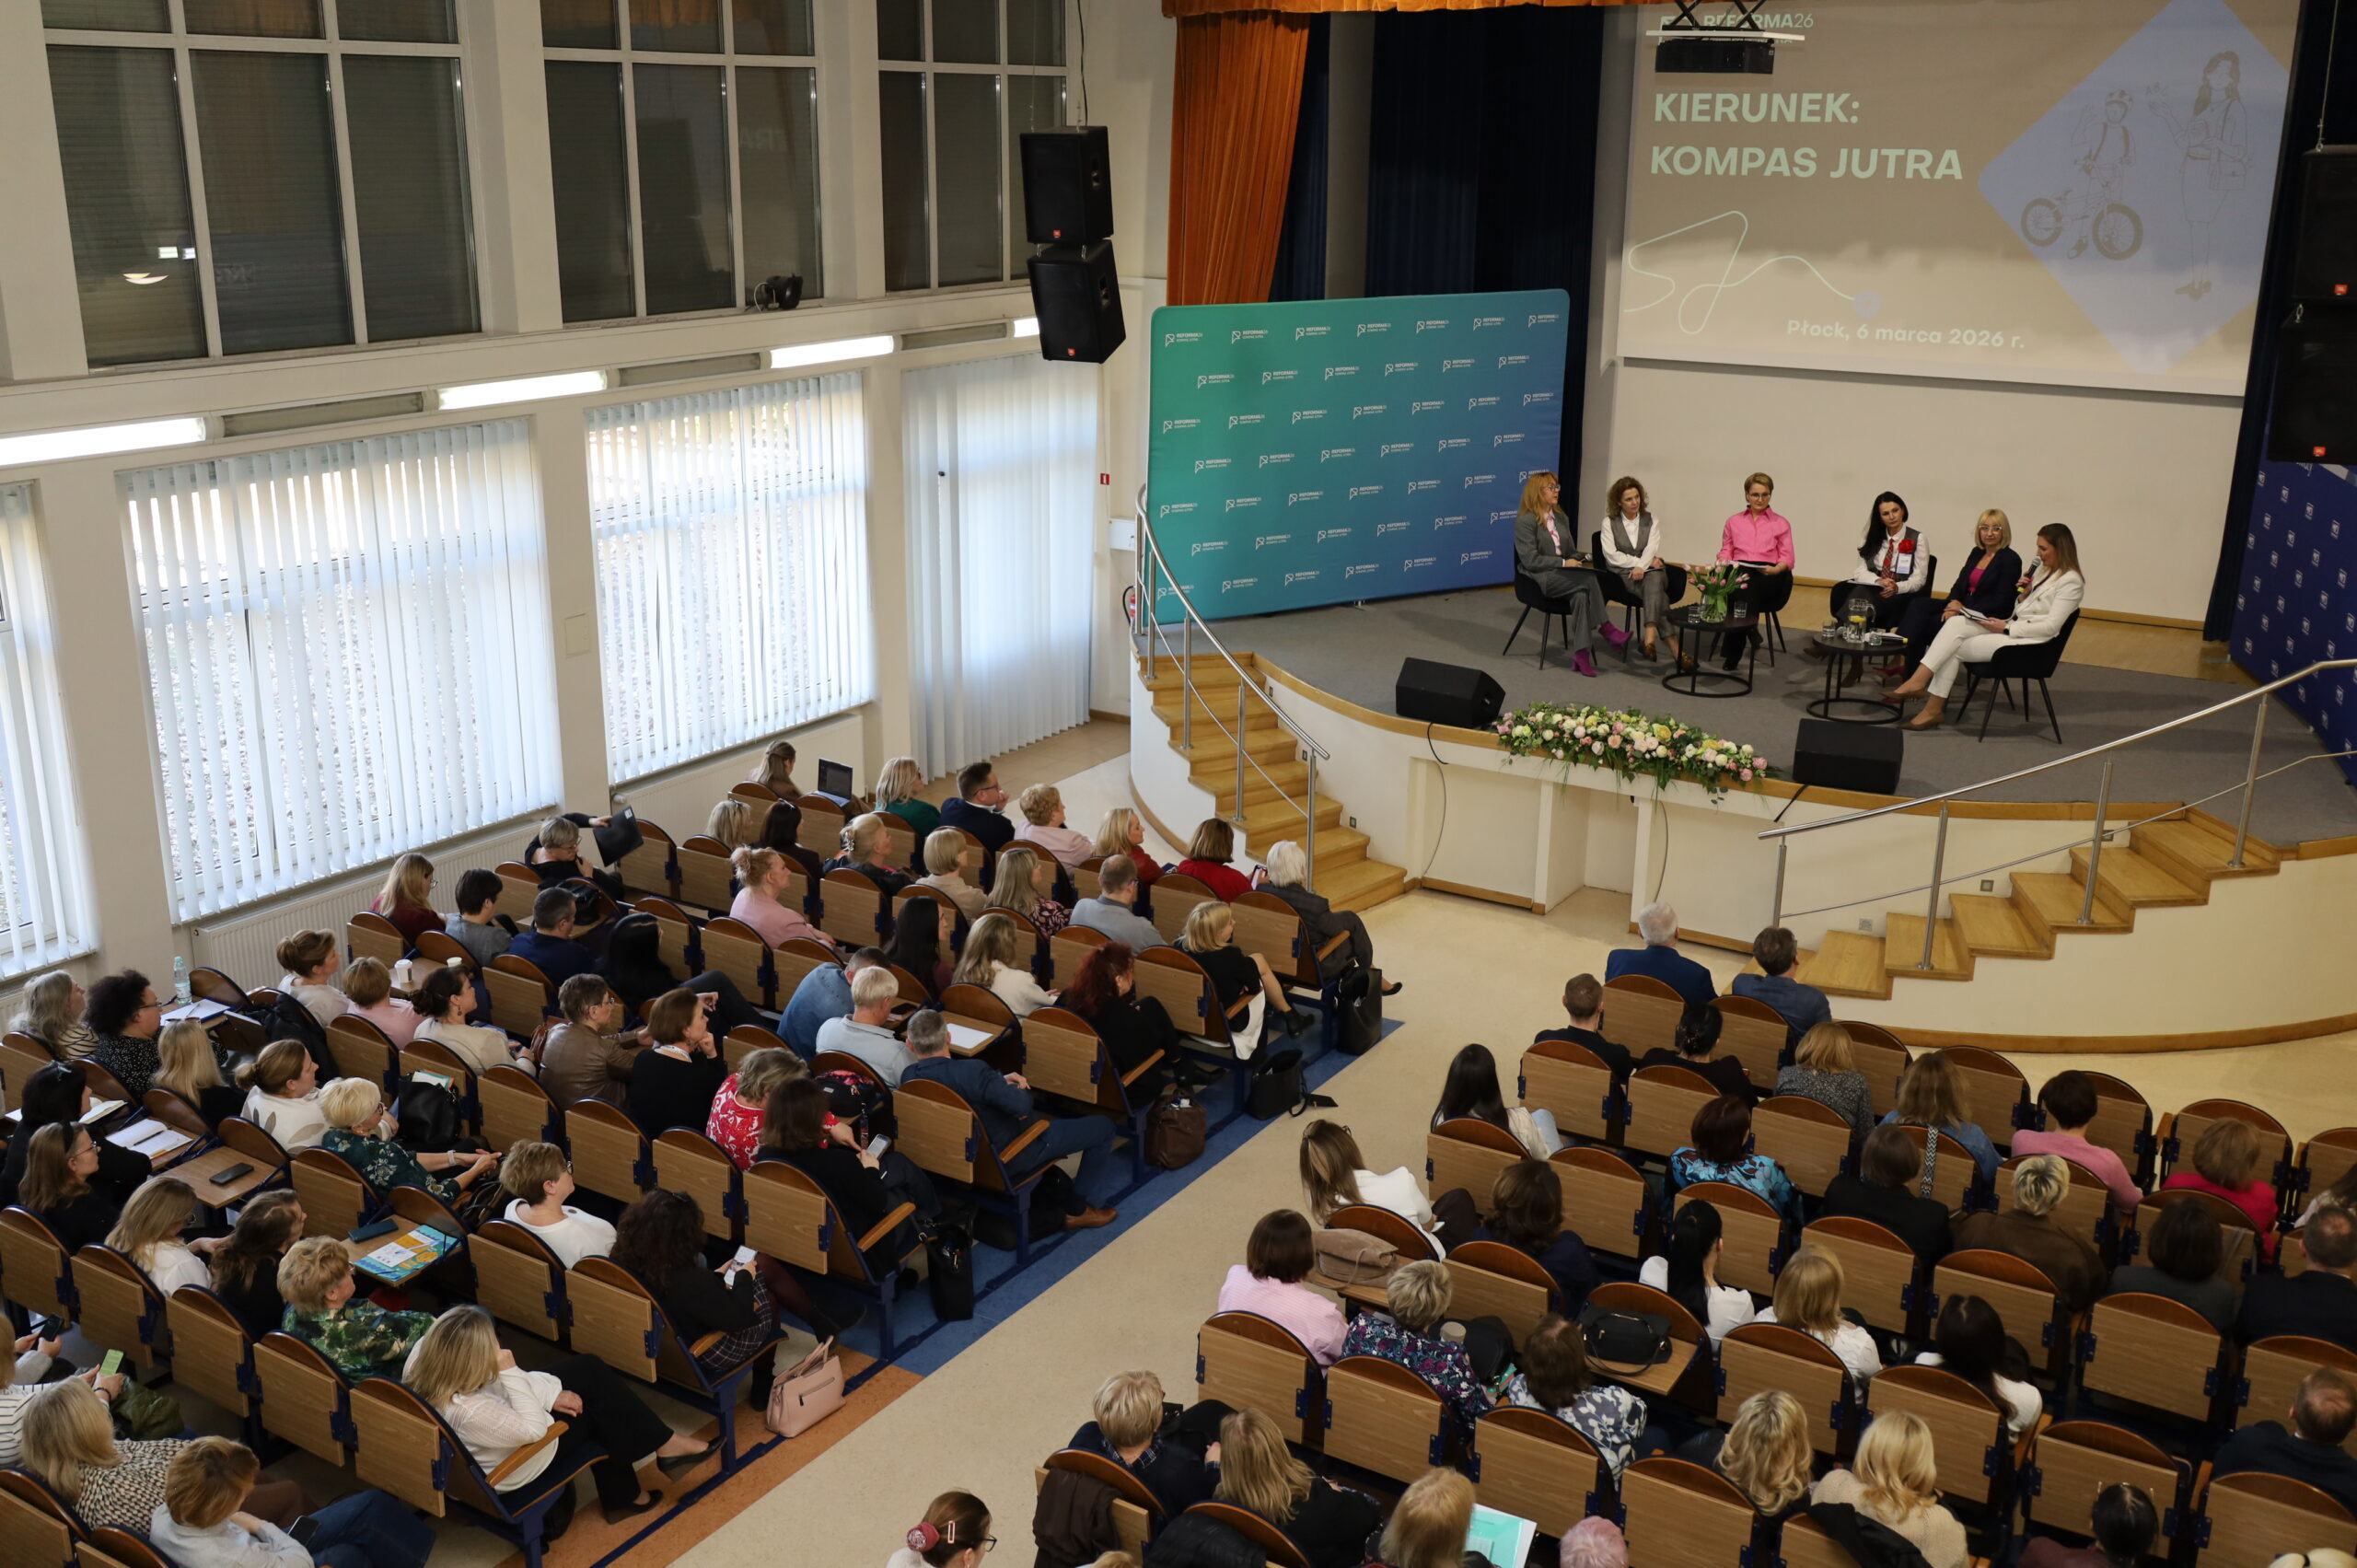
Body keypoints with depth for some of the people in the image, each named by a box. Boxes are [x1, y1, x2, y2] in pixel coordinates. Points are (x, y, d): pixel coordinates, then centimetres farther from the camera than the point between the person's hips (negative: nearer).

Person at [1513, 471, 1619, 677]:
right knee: (1588, 579, -30)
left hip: (1563, 575, 6)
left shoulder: (1562, 518, 18)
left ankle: (1581, 653, -35)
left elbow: (1571, 551, 25)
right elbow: (1530, 560, -13)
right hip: (1538, 579, -6)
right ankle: (1605, 627, -20)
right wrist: (1564, 563, -18)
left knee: (1581, 594, -31)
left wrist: (1580, 560, 0)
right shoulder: (1524, 521, -6)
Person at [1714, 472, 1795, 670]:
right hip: (1738, 572, 1)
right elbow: (1725, 552, 23)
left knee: (1750, 586, -39)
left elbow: (1788, 558, 11)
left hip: (1769, 578, -1)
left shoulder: (1781, 524, 20)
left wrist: (1775, 569, -12)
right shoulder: (1733, 522, 25)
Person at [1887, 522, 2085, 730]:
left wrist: (2007, 628, -16)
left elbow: (2050, 627, -16)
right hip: (2011, 629, 8)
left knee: (1954, 649, -16)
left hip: (2028, 642, -8)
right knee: (1956, 623, -16)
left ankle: (1934, 707, -12)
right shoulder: (2043, 570, 18)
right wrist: (2023, 594, -1)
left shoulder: (2070, 581, -9)